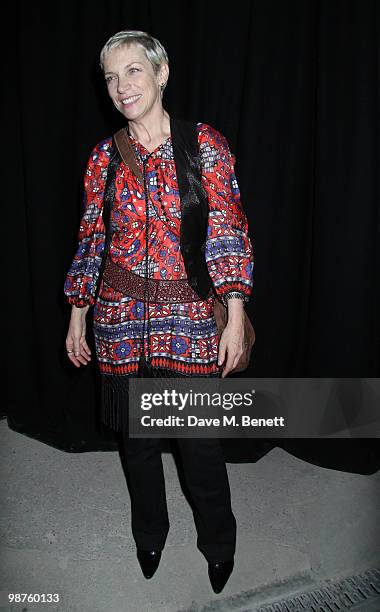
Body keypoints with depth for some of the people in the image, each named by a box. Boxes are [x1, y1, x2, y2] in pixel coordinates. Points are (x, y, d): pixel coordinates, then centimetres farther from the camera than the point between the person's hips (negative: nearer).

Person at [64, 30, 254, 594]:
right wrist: (78, 317, 9)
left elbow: (228, 234, -5)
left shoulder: (205, 144, -2)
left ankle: (219, 545, 37)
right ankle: (149, 535, 45)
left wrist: (235, 318, -11)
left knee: (201, 442, 7)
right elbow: (92, 239, 9)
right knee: (137, 438, 17)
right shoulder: (105, 156, 6)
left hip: (190, 320, -2)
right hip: (121, 320, 3)